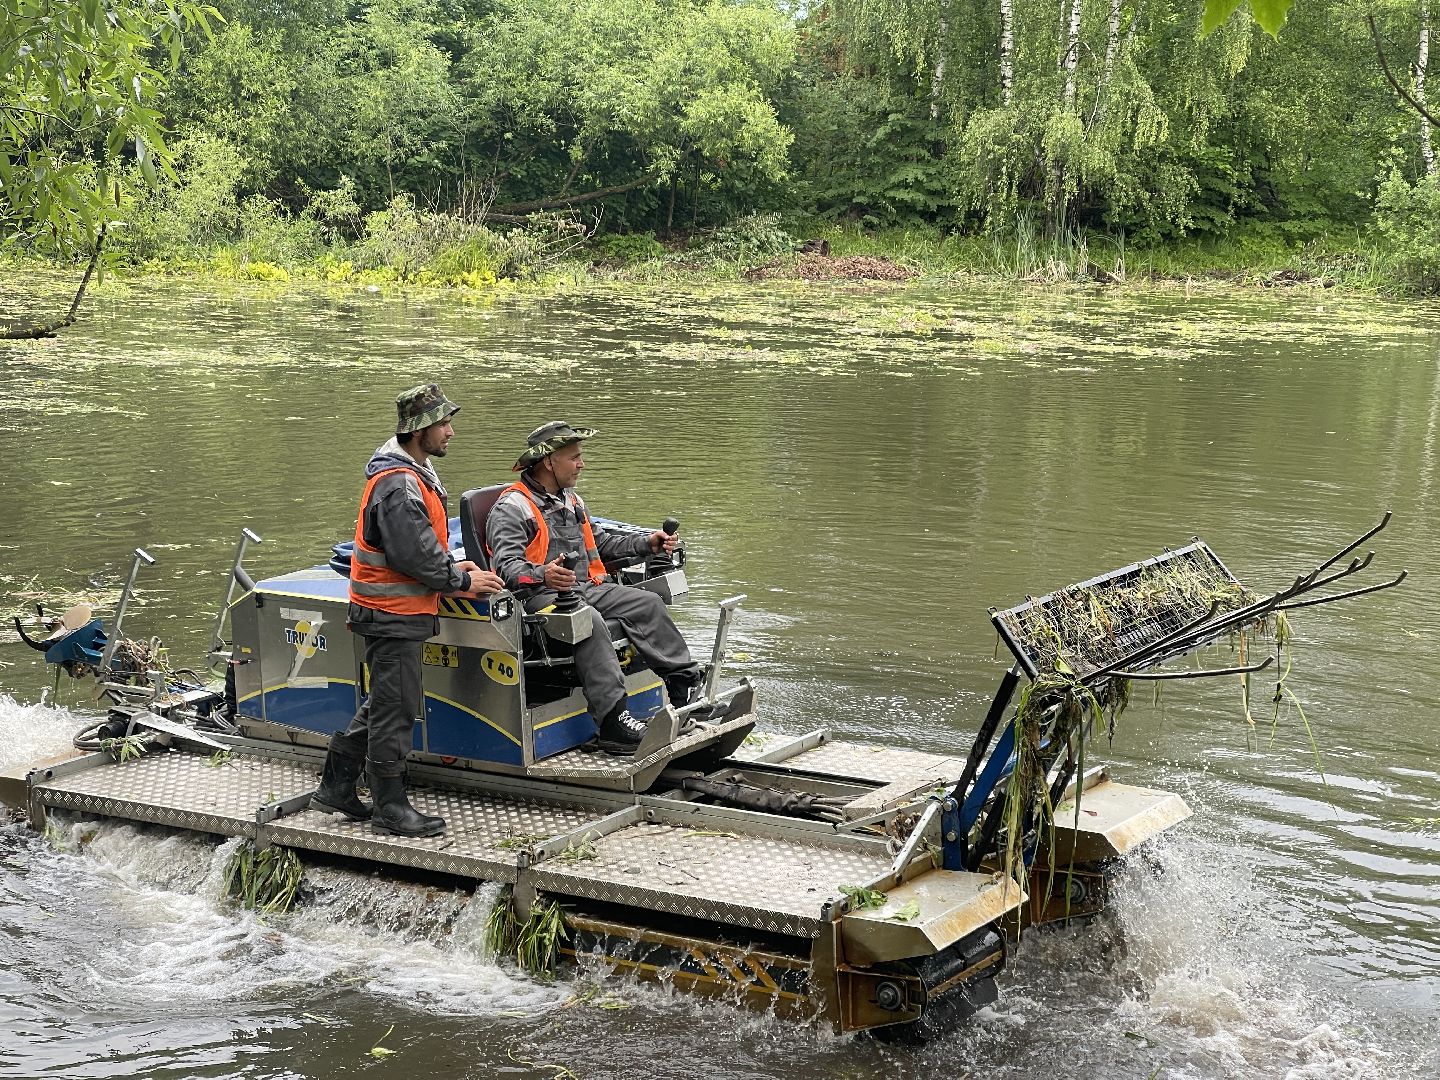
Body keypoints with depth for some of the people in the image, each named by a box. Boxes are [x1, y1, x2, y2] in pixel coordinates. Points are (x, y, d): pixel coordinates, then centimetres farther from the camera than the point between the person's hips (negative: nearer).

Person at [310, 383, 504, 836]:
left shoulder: (413, 474, 12)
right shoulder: (398, 485, -22)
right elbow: (415, 555, -23)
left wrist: (451, 565, 8)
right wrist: (462, 582, -11)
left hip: (393, 611, 11)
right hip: (393, 615, -11)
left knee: (383, 703, 18)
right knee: (396, 708, -2)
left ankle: (336, 788, 27)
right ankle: (389, 807, 8)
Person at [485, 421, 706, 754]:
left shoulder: (570, 500, 23)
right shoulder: (510, 508, -7)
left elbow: (599, 542, 32)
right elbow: (507, 565, -19)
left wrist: (646, 543, 22)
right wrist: (542, 575, -39)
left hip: (586, 588, 9)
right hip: (540, 596, -9)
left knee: (648, 603, -11)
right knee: (589, 621, -36)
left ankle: (686, 689, -13)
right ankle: (613, 720, -42)